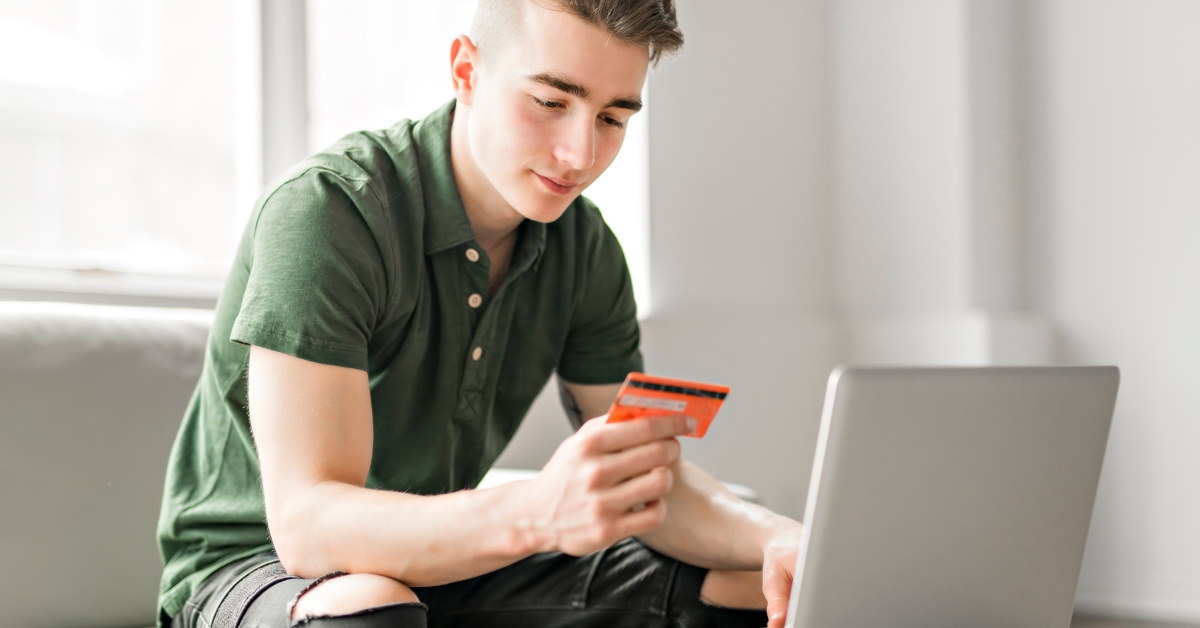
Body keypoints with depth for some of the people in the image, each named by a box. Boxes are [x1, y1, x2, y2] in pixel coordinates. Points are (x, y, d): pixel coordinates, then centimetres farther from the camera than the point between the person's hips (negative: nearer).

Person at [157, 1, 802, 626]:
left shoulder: (584, 248, -2)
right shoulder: (327, 208, -24)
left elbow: (649, 480, 0)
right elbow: (306, 524, -31)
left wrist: (774, 538, -23)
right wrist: (538, 512, -48)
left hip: (440, 565, 6)